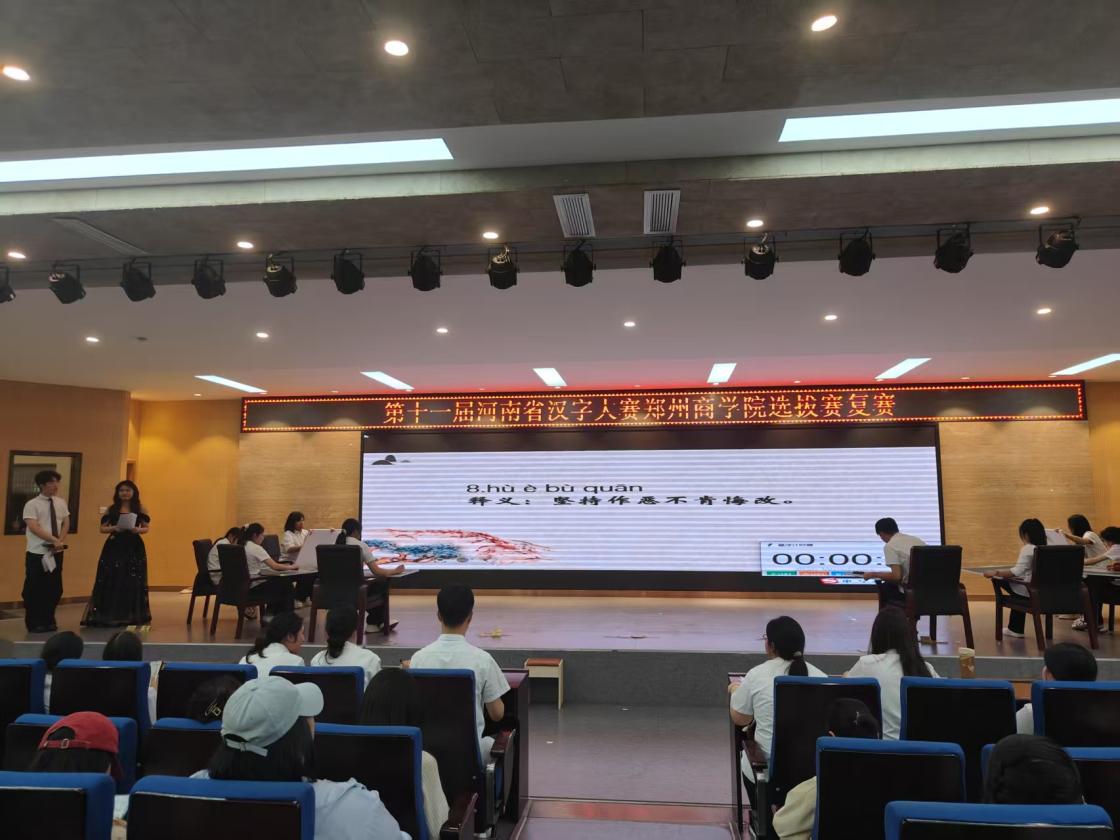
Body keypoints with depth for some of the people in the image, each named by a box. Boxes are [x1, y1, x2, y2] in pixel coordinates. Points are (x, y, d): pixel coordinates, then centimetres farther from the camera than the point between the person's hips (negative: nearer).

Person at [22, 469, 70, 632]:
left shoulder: (61, 503, 8)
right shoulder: (32, 504, -9)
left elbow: (66, 523, 10)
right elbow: (34, 528, -18)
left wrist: (60, 541, -7)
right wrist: (54, 540, -23)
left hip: (56, 552, 5)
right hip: (37, 553, -5)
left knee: (54, 588, 9)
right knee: (34, 590, 1)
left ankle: (48, 621, 21)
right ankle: (34, 624, 13)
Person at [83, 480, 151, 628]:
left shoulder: (141, 509, 4)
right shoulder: (111, 509, 6)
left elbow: (146, 528, 4)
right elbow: (102, 528, 6)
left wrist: (138, 530, -17)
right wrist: (114, 528, -14)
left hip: (134, 548, -1)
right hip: (114, 548, 1)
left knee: (132, 582, 2)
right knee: (112, 581, -1)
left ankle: (132, 616, 11)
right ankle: (110, 616, 7)